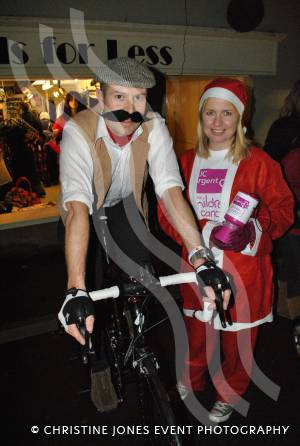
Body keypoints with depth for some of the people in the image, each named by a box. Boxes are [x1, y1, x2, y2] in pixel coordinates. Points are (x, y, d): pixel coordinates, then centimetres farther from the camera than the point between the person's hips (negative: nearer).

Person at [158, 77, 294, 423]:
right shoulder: (187, 162, 3)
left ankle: (229, 394, 44)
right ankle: (190, 380, 50)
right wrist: (206, 231, -18)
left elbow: (283, 210, -3)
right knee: (196, 331, 18)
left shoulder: (258, 162, -6)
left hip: (243, 268, -2)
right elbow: (168, 213, 0)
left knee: (238, 338, 14)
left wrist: (254, 228, -23)